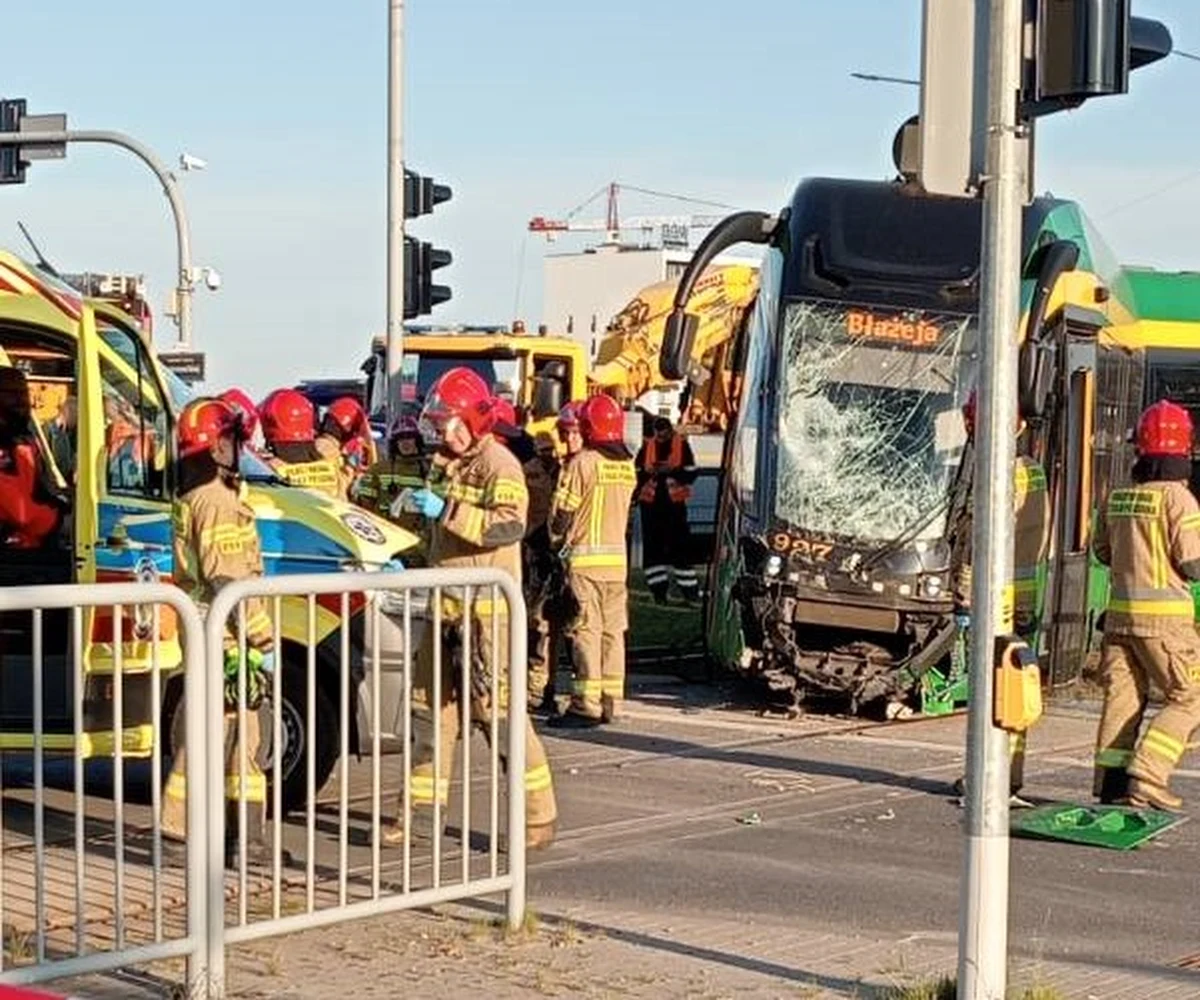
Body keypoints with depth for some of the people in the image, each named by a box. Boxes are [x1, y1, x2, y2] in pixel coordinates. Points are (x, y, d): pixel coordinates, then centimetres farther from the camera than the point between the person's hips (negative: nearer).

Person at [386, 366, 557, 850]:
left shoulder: (498, 465, -9)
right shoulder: (453, 465, 19)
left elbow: (509, 525, -26)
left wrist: (446, 511, -26)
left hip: (486, 610, -9)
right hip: (448, 607, 9)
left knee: (500, 712, -9)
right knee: (438, 710, 10)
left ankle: (539, 818, -3)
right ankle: (422, 810, 16)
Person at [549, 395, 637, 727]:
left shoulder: (584, 463, -10)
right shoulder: (628, 466, 9)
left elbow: (563, 511, -6)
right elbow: (623, 510, 12)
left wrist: (558, 543, 11)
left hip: (586, 557, -6)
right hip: (618, 557, 6)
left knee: (587, 629, -5)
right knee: (613, 630, 9)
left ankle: (586, 704, -7)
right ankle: (611, 701, 11)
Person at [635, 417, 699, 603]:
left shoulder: (681, 445, -3)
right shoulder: (648, 447, 4)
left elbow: (691, 473, -7)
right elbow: (636, 472, 8)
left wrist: (672, 471, -21)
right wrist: (649, 473, -12)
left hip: (674, 501, -2)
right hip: (650, 502, 2)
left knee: (680, 544, -3)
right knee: (653, 545, 3)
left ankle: (689, 588, 2)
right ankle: (658, 587, 10)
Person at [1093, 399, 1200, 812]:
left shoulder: (1117, 496, 7)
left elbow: (1103, 551, 17)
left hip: (1119, 610, 6)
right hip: (1163, 615, -6)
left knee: (1123, 694, 11)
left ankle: (1111, 782, 9)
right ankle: (1146, 777, -7)